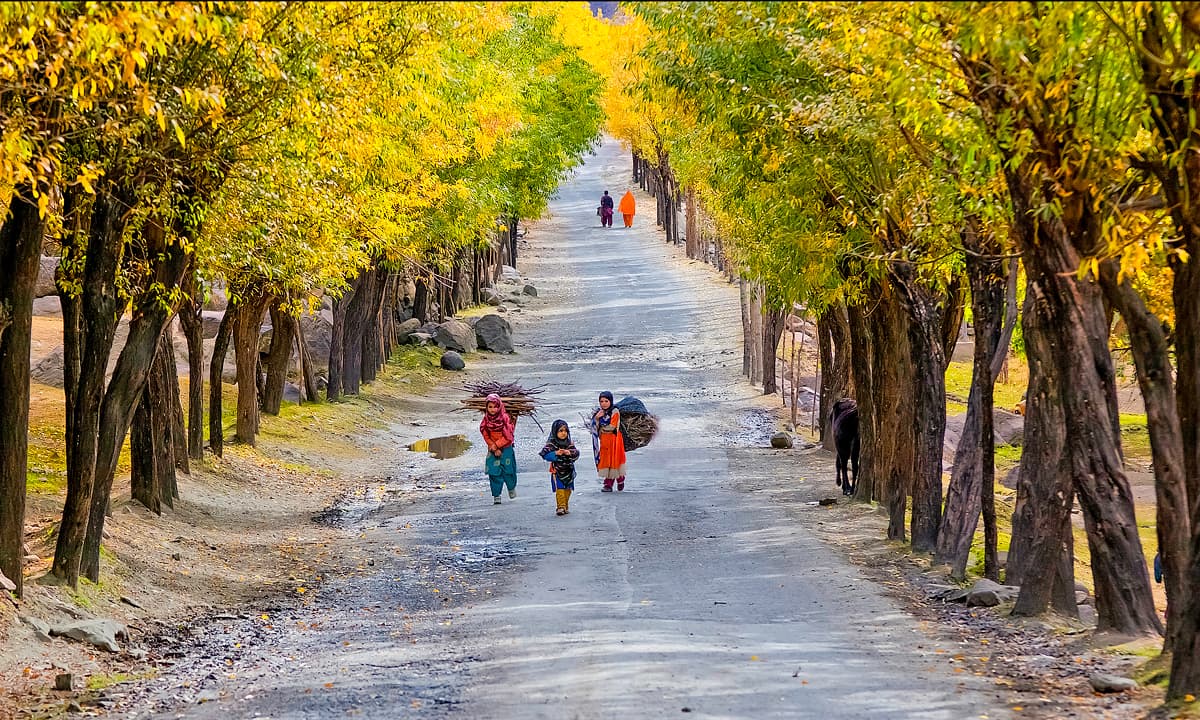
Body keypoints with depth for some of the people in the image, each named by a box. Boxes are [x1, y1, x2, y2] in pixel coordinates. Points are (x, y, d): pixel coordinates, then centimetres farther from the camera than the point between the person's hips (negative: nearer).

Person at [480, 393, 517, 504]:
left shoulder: (505, 418, -13)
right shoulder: (486, 420, -4)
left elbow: (508, 437, -12)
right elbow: (486, 436, -1)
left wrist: (497, 445, -16)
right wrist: (495, 449, -9)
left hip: (506, 449, -2)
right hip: (493, 451, 2)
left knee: (508, 472, 5)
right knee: (494, 473, -5)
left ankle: (512, 488, 35)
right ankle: (496, 496, 2)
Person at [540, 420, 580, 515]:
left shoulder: (569, 443, 6)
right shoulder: (551, 444, -7)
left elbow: (576, 453, -1)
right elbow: (545, 454, -15)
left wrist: (570, 453, -22)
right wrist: (556, 453, -28)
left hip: (568, 471, 5)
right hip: (557, 471, -5)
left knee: (568, 489, 10)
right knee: (560, 490, -11)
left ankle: (566, 506, 22)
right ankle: (560, 507, -11)